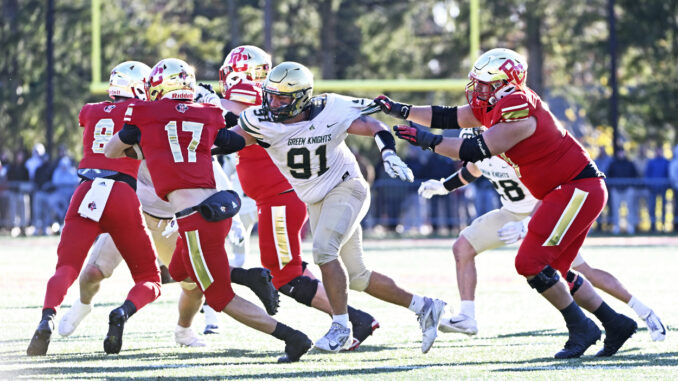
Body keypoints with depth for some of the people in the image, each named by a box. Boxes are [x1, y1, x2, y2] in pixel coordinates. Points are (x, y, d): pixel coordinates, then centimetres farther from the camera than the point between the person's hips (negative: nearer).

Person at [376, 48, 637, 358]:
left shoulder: (517, 111, -21)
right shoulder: (494, 106, 8)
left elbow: (477, 151, -23)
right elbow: (448, 117, 14)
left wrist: (427, 141, -17)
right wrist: (402, 111, 8)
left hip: (578, 190, -10)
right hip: (569, 190, 10)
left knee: (531, 264, -13)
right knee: (550, 269, 13)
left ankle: (581, 329, -5)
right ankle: (616, 324, 18)